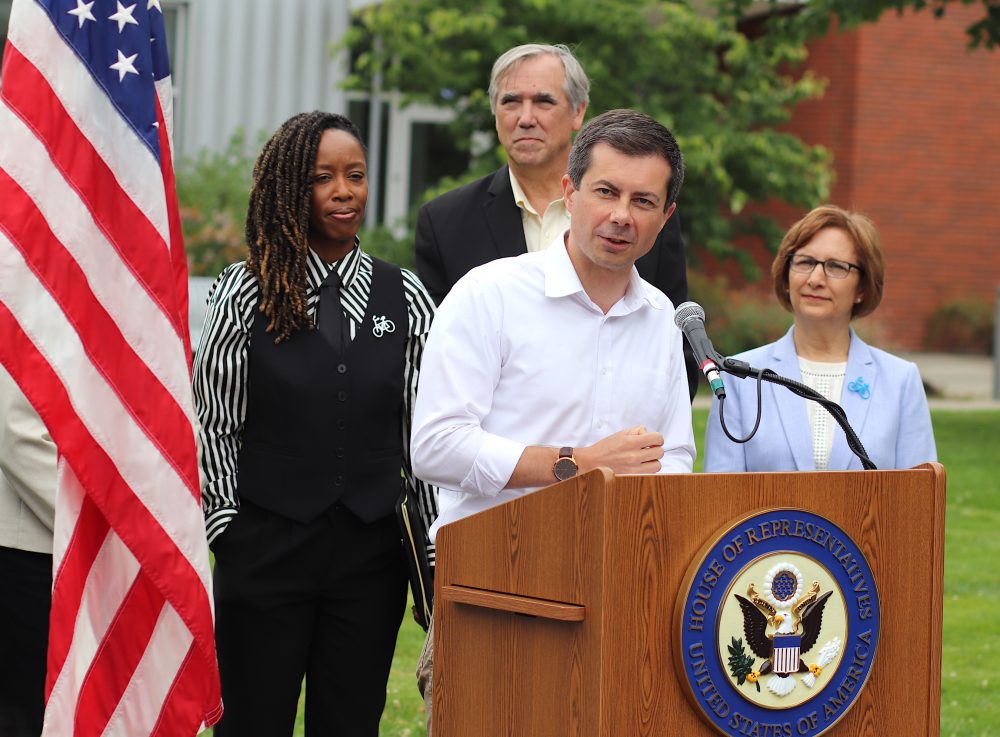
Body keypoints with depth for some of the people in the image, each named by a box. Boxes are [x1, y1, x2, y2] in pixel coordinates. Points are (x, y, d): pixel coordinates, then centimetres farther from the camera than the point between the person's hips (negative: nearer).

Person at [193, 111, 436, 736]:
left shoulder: (405, 298, 6)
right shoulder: (245, 293, 1)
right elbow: (213, 424, 2)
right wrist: (228, 529, -3)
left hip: (370, 550, 2)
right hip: (266, 544, -2)